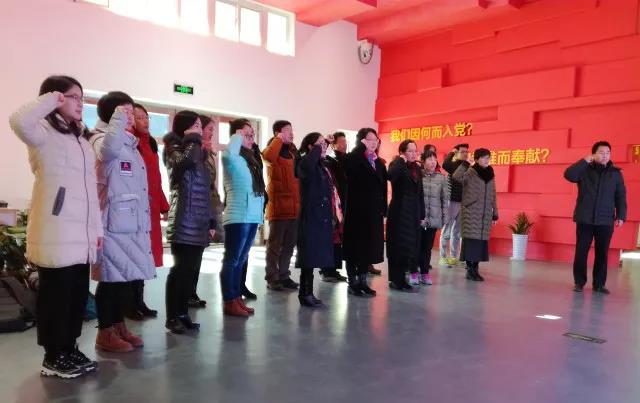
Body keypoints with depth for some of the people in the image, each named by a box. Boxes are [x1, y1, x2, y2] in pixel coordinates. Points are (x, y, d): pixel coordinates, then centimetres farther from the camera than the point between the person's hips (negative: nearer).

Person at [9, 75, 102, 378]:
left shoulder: (82, 140, 22)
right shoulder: (44, 132, -2)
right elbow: (18, 121, -29)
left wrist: (97, 228, 16)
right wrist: (51, 100, -12)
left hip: (81, 234, 8)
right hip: (55, 234, -8)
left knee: (78, 293, 12)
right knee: (56, 294, 0)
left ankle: (69, 349, 25)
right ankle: (53, 357, 12)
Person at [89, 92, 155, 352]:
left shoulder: (130, 144, 20)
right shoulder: (102, 140, -7)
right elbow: (109, 149, -36)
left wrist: (145, 221, 22)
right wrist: (119, 118, -23)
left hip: (132, 223, 9)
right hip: (113, 223, -9)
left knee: (129, 277, 13)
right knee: (113, 278, -1)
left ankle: (119, 326, 25)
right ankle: (105, 333, 11)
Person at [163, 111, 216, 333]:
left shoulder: (199, 154, 20)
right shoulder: (174, 149, 0)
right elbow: (185, 161, -26)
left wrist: (211, 221, 14)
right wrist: (192, 139, -8)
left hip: (199, 223, 7)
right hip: (184, 222, -7)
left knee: (192, 270, 8)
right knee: (181, 269, -5)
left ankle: (183, 313, 17)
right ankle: (172, 317, 6)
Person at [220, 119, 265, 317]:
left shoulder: (251, 159, 15)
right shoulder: (233, 159, -8)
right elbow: (228, 152, -34)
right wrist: (238, 136, -17)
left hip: (252, 216, 8)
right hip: (238, 217, -8)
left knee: (241, 260, 14)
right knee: (232, 260, -1)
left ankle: (237, 298, 24)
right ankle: (229, 302, 6)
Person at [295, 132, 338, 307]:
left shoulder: (322, 167, 17)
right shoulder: (304, 163, -8)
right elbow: (307, 165, -36)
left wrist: (333, 216, 13)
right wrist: (317, 147, -22)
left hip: (323, 218, 8)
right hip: (310, 217, -8)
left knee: (313, 257, 10)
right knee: (309, 257, -4)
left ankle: (307, 293, 18)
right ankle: (305, 294, 5)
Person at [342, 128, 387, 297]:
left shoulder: (379, 163, 13)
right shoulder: (353, 159, -5)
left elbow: (383, 188, 13)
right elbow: (350, 166, -31)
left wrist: (383, 210, 8)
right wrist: (362, 146, -20)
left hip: (374, 212, 6)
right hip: (356, 210, -6)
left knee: (369, 247, 10)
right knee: (355, 246, 2)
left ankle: (362, 281, 20)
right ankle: (352, 283, 12)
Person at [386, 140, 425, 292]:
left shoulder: (417, 168, 14)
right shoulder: (397, 165, -6)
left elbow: (420, 193, 15)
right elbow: (391, 176, -32)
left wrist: (422, 215, 12)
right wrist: (401, 161, -18)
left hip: (413, 212, 7)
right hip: (399, 211, -7)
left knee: (410, 245, 10)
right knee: (399, 246, -2)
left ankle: (397, 279, 20)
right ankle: (398, 280, 6)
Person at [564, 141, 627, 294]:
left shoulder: (616, 173, 8)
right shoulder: (585, 170, 3)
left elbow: (621, 197, 8)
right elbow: (568, 175, -15)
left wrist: (621, 216, 0)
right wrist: (585, 161, -14)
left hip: (605, 221, 2)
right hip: (585, 219, -1)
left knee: (602, 253, 5)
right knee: (581, 251, 1)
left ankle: (599, 284, 15)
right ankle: (579, 282, 11)